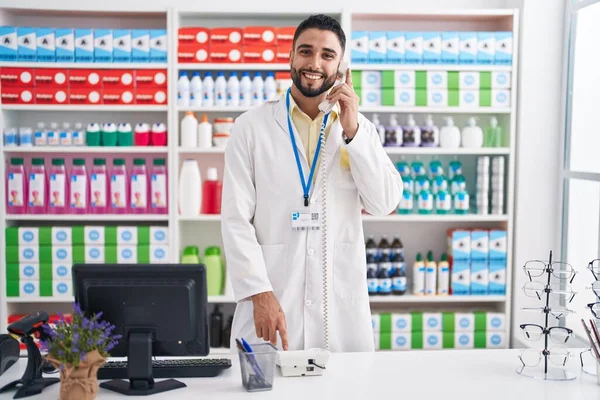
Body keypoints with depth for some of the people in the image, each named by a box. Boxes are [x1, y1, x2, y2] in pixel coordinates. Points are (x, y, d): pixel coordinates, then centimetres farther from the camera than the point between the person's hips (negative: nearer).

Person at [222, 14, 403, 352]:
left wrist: (352, 131, -9)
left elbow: (385, 204, -2)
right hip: (271, 299, -2)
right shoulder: (251, 127, 0)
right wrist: (260, 294, -14)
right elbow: (236, 219, -4)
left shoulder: (361, 128, 8)